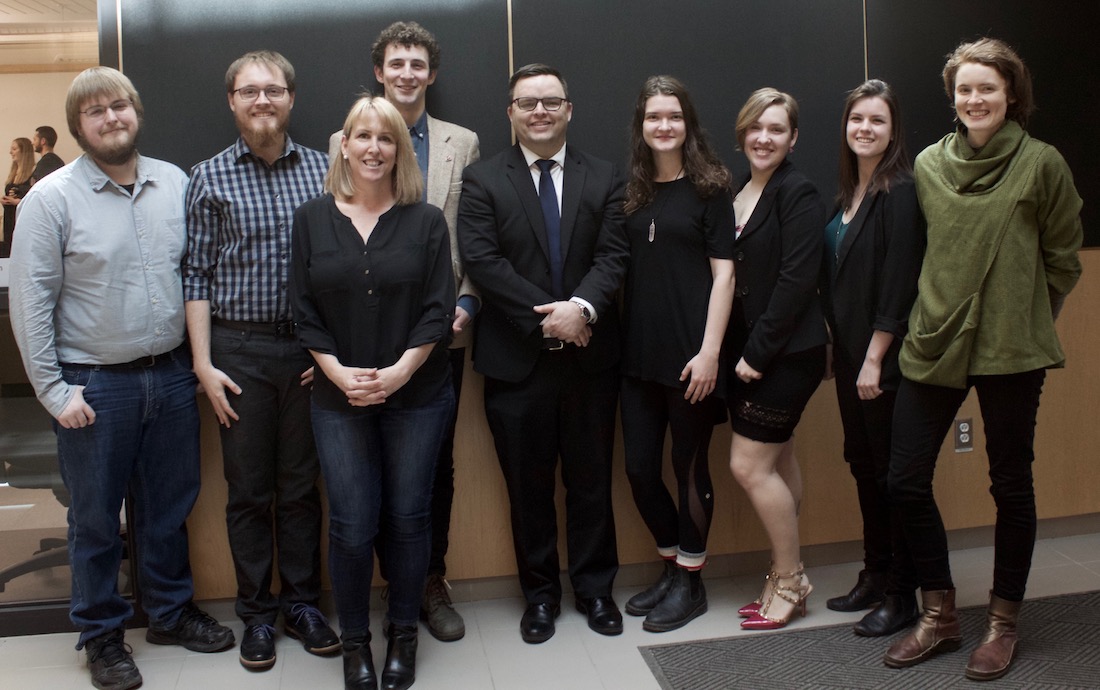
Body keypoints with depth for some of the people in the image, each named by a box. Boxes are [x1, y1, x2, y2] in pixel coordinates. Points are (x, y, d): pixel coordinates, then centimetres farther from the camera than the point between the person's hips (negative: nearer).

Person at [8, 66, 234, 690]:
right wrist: (53, 390, -10)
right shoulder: (52, 198, -8)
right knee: (96, 519, 10)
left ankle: (171, 611, 36)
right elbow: (31, 301, -8)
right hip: (95, 386, -3)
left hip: (172, 375, 4)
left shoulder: (176, 183, 3)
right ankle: (102, 634, 29)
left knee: (170, 507, 17)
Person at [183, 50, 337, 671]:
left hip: (310, 348, 1)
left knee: (302, 483, 11)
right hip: (239, 349, -1)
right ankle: (257, 613, 24)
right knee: (249, 488, 9)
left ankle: (303, 602, 26)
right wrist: (204, 365, -5)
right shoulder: (209, 178, 1)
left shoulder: (322, 170, 4)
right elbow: (197, 275, 0)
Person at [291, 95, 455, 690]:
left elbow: (438, 310, -4)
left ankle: (403, 633, 28)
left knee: (408, 517, 8)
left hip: (417, 394, 0)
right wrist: (340, 373, -11)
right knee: (351, 525, 2)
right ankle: (354, 640, 23)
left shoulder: (426, 221, 0)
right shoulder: (312, 219, 3)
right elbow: (304, 311, 1)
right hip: (338, 397, 1)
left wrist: (398, 372, -15)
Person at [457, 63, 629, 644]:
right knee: (528, 486, 10)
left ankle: (594, 587, 28)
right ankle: (540, 593, 26)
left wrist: (583, 307, -21)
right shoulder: (481, 181, 2)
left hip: (590, 353, 2)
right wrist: (547, 316, -16)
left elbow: (612, 256, -2)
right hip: (516, 359, -1)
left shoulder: (603, 179, 7)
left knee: (591, 481, 11)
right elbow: (481, 260, -9)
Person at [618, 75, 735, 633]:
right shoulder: (632, 191, 10)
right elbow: (623, 269, 11)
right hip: (638, 353, 4)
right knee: (639, 468, 7)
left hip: (689, 353, -4)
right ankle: (672, 565, 29)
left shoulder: (709, 188, -1)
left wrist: (710, 350, -13)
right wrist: (619, 341, 3)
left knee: (690, 466, 6)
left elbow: (723, 272, -6)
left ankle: (690, 580, 23)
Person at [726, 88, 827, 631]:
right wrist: (736, 352, 2)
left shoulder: (798, 195, -9)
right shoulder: (734, 194, 11)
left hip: (786, 352, -7)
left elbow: (796, 279, -16)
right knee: (775, 463, 13)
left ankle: (789, 580, 14)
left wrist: (759, 352, -16)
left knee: (749, 464, -5)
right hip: (745, 351, 7)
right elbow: (729, 276, 10)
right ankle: (786, 576, 25)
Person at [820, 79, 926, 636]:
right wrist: (840, 348, 9)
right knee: (862, 464, 14)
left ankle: (902, 594, 14)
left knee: (893, 469, 1)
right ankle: (875, 574, 28)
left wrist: (875, 358, -17)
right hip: (848, 352, 8)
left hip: (885, 355, -8)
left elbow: (899, 282, -16)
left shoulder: (901, 192, -11)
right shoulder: (847, 195, 12)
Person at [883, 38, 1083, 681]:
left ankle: (1004, 622, 25)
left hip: (1011, 350, -3)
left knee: (1011, 482, 8)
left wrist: (1025, 318, 9)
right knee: (906, 478, 2)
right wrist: (941, 310, 14)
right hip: (933, 341, 3)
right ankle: (940, 615, 21)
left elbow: (1063, 258, 5)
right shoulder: (928, 164, 6)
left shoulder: (1042, 163, -3)